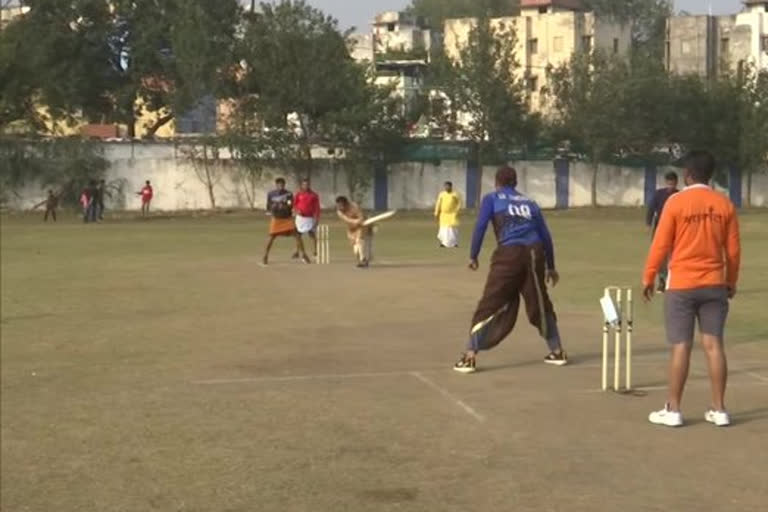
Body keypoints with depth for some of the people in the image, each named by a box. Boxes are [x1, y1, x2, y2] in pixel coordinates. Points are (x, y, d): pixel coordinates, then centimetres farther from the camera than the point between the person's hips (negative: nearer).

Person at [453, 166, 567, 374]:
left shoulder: (492, 199, 13)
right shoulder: (530, 203, 24)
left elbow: (480, 227, -2)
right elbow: (545, 236, 22)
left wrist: (473, 256, 3)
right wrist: (550, 266, 28)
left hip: (509, 254, -4)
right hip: (535, 253, 4)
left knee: (489, 306, -1)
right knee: (541, 305, 19)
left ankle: (470, 357, -7)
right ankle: (557, 352, 27)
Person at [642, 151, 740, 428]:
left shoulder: (676, 202, -8)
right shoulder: (724, 204, 2)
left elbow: (661, 244, -7)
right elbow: (733, 249, 6)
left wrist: (648, 277, 5)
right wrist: (731, 281, 19)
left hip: (681, 285, -3)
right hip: (714, 285, 3)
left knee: (680, 347, -1)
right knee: (713, 345, 5)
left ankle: (673, 410, 3)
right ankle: (719, 410, 8)